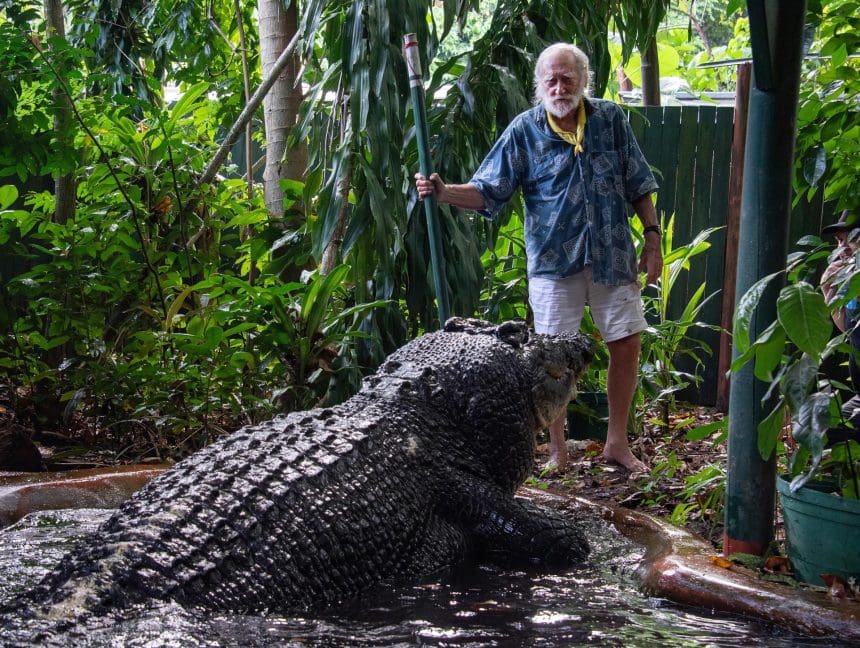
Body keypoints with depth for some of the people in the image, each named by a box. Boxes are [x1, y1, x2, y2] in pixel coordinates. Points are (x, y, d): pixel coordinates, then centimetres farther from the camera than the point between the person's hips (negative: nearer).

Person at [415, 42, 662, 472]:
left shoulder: (610, 120, 2)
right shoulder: (524, 131, -4)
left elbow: (638, 186, 8)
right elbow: (487, 192, -7)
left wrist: (652, 237, 4)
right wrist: (443, 192, -23)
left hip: (613, 256, 2)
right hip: (554, 260, -2)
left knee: (626, 344, 5)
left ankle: (617, 443, 20)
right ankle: (557, 450, 14)